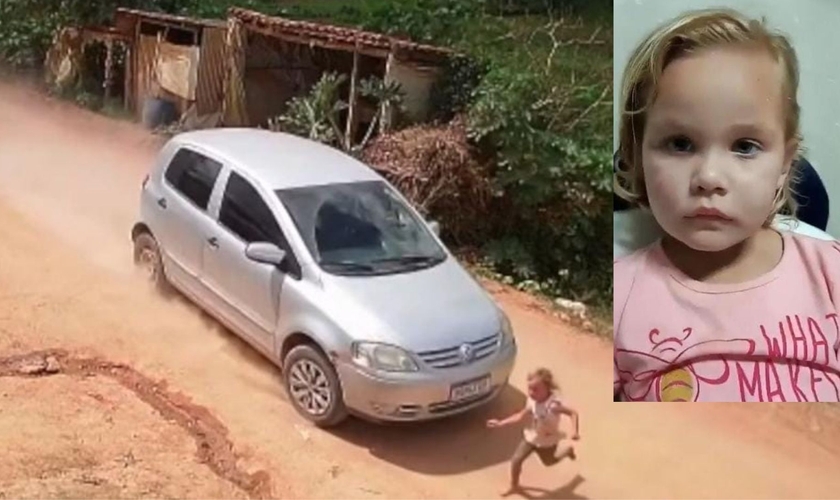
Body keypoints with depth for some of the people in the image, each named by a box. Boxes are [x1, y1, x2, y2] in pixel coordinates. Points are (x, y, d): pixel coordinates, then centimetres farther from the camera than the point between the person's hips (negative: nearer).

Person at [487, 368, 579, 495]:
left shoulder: (553, 405, -36)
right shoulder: (532, 401, -16)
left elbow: (573, 413, -31)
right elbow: (520, 416, -4)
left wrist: (575, 432, -42)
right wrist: (500, 423, -7)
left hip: (548, 441, -4)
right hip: (531, 437, 4)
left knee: (548, 462, 24)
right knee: (516, 460, -1)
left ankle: (568, 451, 52)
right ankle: (514, 486, 25)